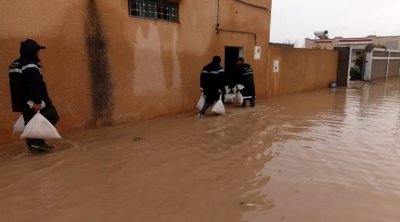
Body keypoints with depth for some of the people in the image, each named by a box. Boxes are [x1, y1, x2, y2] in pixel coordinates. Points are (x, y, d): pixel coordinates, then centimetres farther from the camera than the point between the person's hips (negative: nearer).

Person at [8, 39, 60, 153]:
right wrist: (37, 101, -29)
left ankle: (32, 146, 16)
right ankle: (38, 141, -7)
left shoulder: (13, 65, 17)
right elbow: (35, 86, -26)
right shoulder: (31, 66, -17)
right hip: (34, 102, -10)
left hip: (22, 102, 10)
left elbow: (18, 85, 22)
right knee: (52, 117, -1)